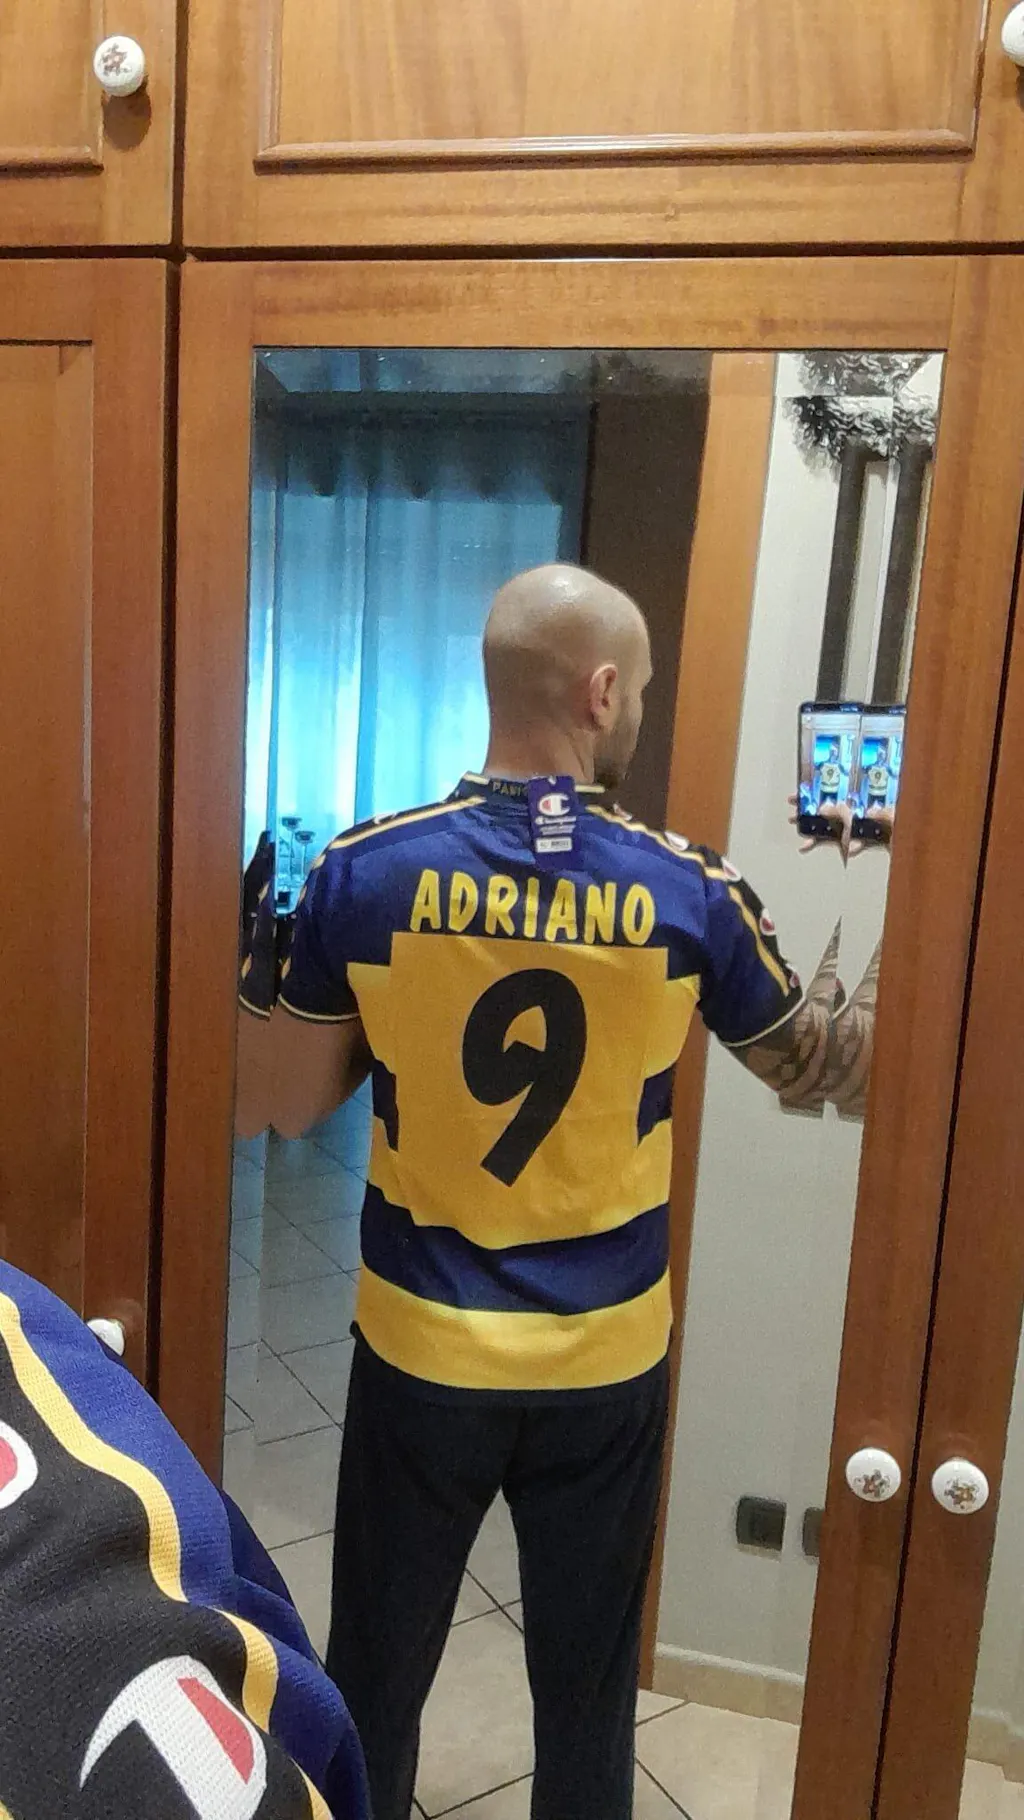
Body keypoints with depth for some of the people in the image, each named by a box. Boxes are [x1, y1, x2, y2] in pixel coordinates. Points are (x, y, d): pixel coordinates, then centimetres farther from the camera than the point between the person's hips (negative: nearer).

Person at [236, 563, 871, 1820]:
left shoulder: (365, 871, -12)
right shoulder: (692, 891, -11)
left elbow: (279, 1108, -3)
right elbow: (805, 1067, 6)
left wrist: (264, 976, 10)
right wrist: (840, 973, 22)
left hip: (421, 1351, 0)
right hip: (606, 1364, 0)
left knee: (374, 1679, 22)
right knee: (588, 1688, 22)